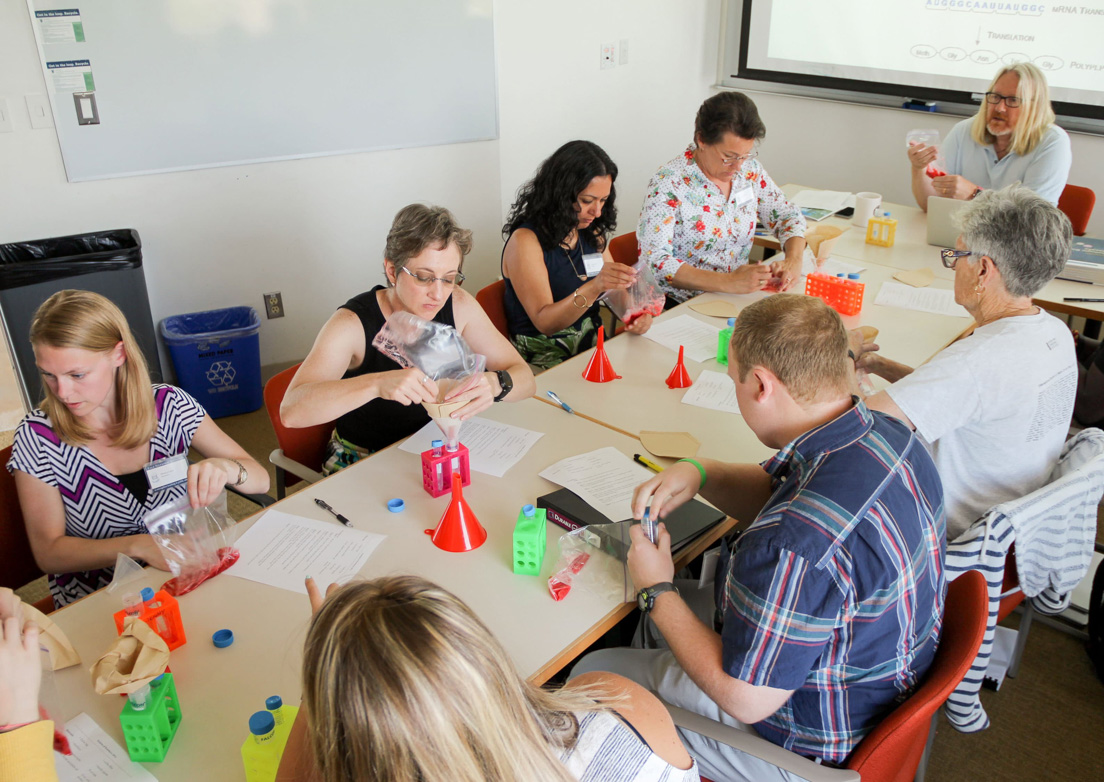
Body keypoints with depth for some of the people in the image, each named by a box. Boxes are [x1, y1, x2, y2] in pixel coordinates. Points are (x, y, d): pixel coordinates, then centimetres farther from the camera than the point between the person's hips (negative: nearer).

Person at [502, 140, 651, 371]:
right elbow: (544, 322, -20)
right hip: (543, 358, -7)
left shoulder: (592, 233, 11)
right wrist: (594, 287, -36)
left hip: (592, 348, 7)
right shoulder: (525, 240, -13)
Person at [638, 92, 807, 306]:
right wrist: (728, 282, -32)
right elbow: (654, 262, -23)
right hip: (679, 307, -5)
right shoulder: (669, 183, -16)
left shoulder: (749, 170, 2)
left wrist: (793, 260, -10)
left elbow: (787, 216, 13)